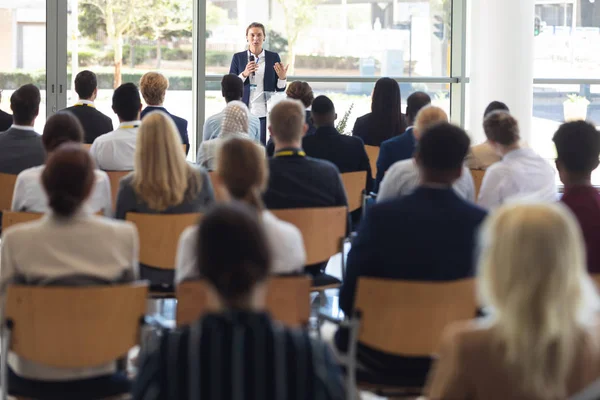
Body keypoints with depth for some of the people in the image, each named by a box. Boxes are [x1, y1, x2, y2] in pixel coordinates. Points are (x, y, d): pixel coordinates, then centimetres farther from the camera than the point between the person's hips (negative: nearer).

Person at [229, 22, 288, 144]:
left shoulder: (273, 57, 6)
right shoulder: (238, 57, 6)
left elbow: (280, 89, 8)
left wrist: (282, 77, -13)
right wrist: (244, 74, -13)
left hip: (265, 113, 0)